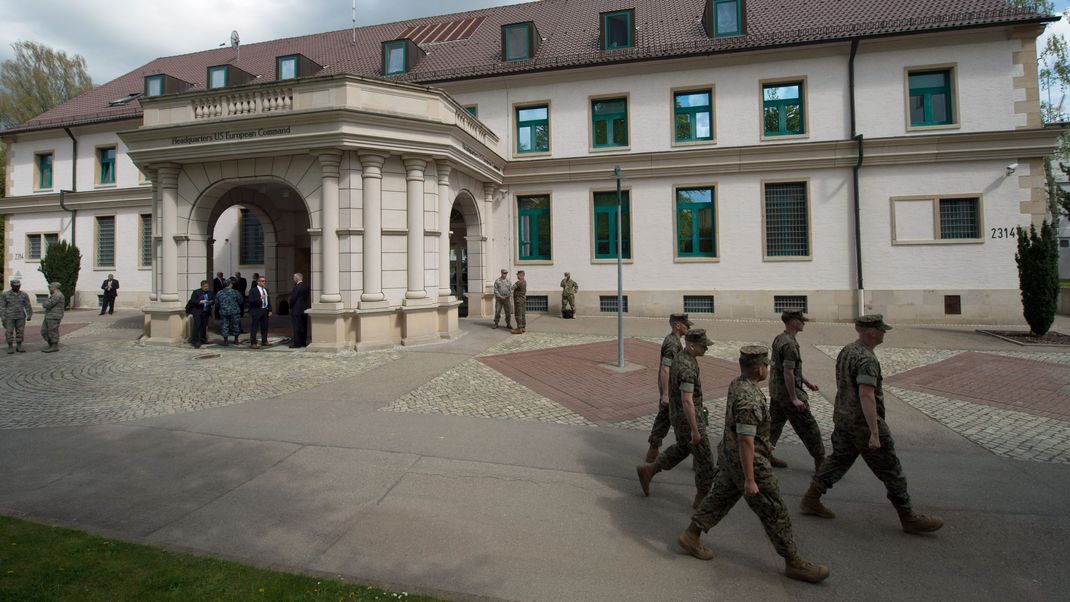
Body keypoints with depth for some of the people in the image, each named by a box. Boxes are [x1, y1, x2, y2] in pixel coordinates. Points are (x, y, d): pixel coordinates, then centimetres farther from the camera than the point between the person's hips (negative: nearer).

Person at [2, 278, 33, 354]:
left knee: (20, 332, 2)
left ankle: (19, 347, 10)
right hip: (9, 317, -2)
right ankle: (10, 347, 6)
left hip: (20, 316, 2)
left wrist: (29, 316, -5)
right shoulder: (5, 294, -6)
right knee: (9, 332, -2)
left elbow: (28, 306, 2)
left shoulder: (24, 294, -1)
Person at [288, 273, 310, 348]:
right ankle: (303, 342, 15)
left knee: (296, 327, -3)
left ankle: (297, 343, -2)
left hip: (297, 310, -8)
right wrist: (306, 305, 14)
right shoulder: (306, 286, 8)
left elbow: (292, 298, -15)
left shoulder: (297, 287, -15)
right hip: (304, 309, 8)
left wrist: (290, 306, 0)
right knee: (304, 326, 10)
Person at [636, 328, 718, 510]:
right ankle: (703, 498, 22)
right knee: (703, 457, 6)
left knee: (682, 448, 26)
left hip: (678, 415, 9)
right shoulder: (687, 367, -29)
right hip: (687, 419, -9)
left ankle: (648, 470, 27)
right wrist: (695, 430, -24)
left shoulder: (681, 357, 3)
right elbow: (687, 402, -30)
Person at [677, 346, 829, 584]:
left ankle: (691, 535, 27)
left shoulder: (737, 384, 1)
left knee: (721, 497, 19)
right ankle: (793, 563, 20)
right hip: (748, 463, -9)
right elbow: (745, 442, -28)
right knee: (775, 512, 6)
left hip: (731, 457, 9)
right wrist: (749, 480, -24)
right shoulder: (749, 400, -29)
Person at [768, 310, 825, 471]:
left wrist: (806, 382, 24)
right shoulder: (789, 344, -22)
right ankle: (820, 462, 12)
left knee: (774, 423, 16)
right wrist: (794, 399, -21)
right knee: (809, 428, 2)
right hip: (787, 392, -9)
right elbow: (788, 373, -25)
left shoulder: (779, 339, 9)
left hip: (775, 390, 10)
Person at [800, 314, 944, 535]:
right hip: (863, 423, -9)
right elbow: (866, 395, -29)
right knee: (891, 471, 5)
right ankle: (909, 518, 19)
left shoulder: (845, 351, 7)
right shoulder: (867, 359, -22)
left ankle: (810, 500, 20)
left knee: (838, 460, 17)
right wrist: (875, 433, -28)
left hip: (842, 419, 9)